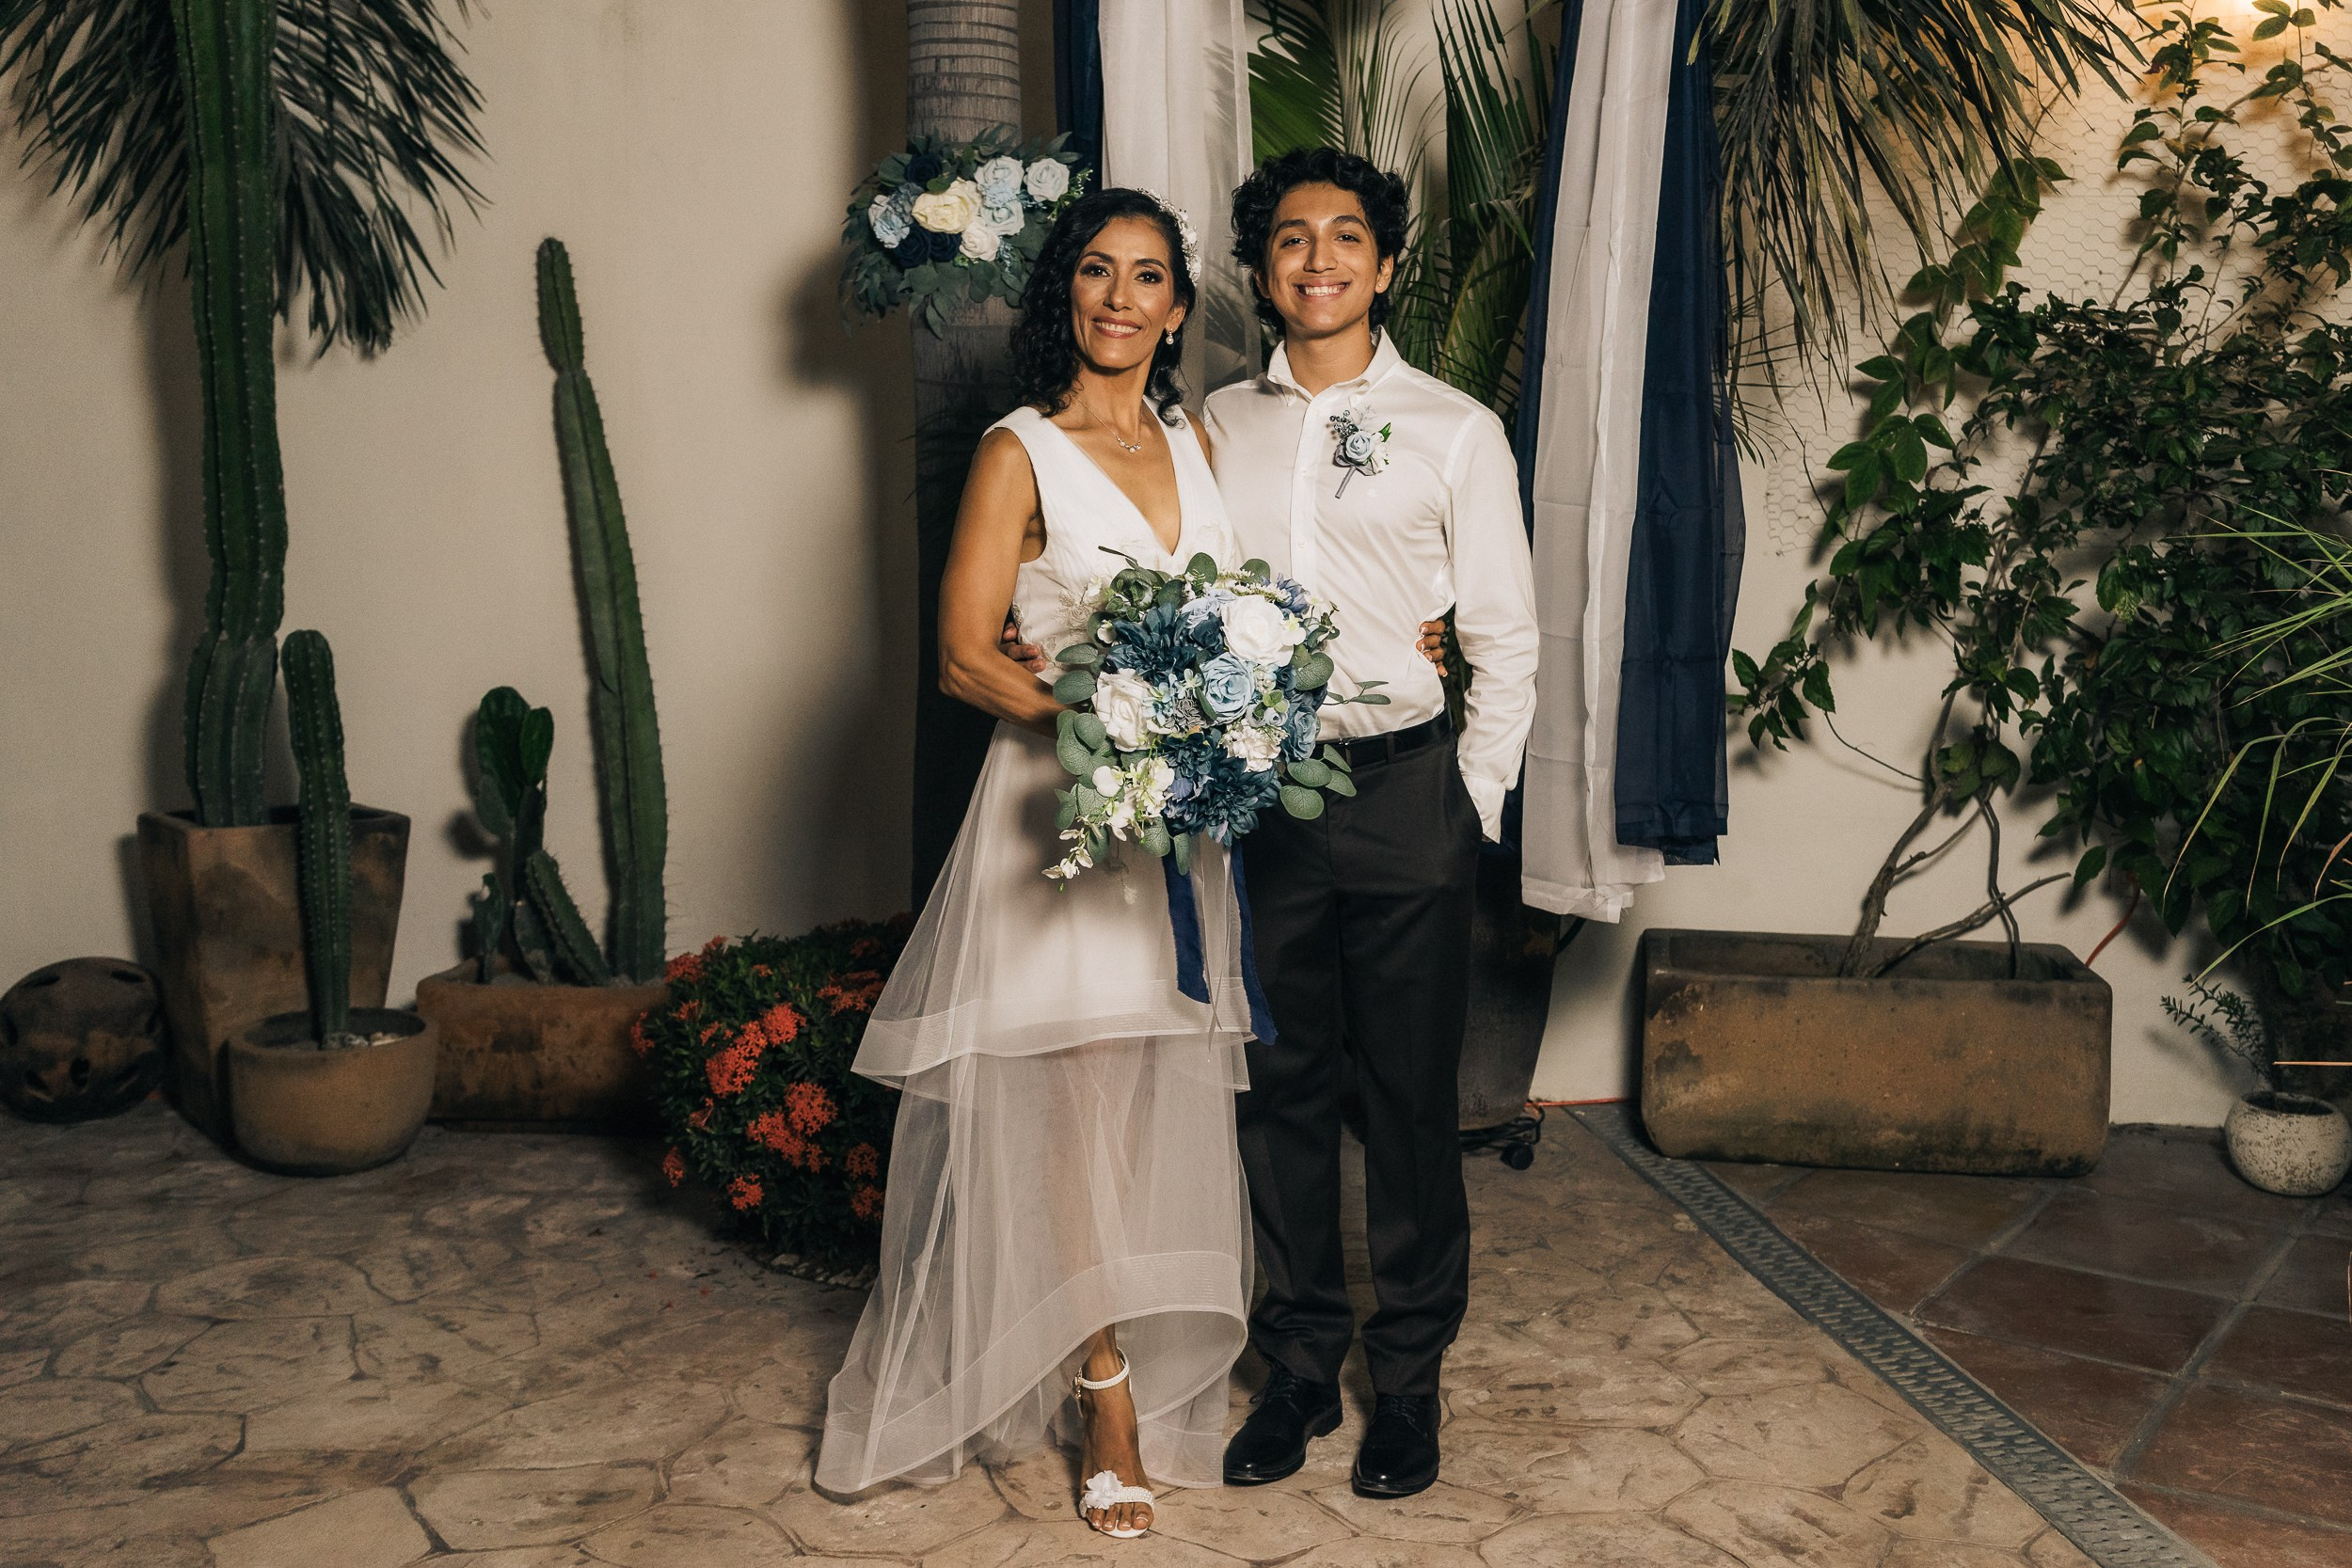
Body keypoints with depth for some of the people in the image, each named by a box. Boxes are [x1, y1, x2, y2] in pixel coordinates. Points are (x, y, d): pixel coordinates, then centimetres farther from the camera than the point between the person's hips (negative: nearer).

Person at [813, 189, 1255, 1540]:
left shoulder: (1194, 443, 13)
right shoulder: (1023, 452, -5)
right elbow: (966, 656, -9)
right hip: (1062, 805, -5)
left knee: (1163, 1105, 10)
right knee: (1081, 1104, 0)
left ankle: (1153, 1366, 26)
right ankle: (1109, 1404, 14)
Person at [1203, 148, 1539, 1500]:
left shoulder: (1454, 429, 2)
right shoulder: (1218, 425, 10)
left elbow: (1506, 640, 2)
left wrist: (1470, 805, -3)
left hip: (1404, 791, -2)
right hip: (1253, 792, 3)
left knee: (1412, 1094, 6)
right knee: (1284, 1087, 10)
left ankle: (1410, 1376, 23)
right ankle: (1301, 1364, 26)